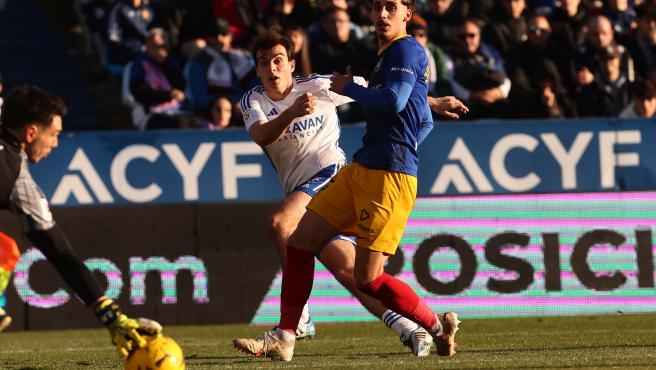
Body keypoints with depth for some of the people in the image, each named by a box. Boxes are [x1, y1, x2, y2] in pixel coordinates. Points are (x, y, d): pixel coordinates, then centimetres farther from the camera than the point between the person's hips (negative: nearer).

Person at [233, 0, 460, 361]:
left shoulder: (406, 50, -7)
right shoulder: (385, 54, 21)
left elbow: (394, 101, -23)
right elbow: (425, 122, 29)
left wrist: (348, 88, -8)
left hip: (388, 176, -10)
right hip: (359, 169, 10)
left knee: (368, 279, -10)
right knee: (300, 241, 6)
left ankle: (439, 327, 7)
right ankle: (283, 339, 10)